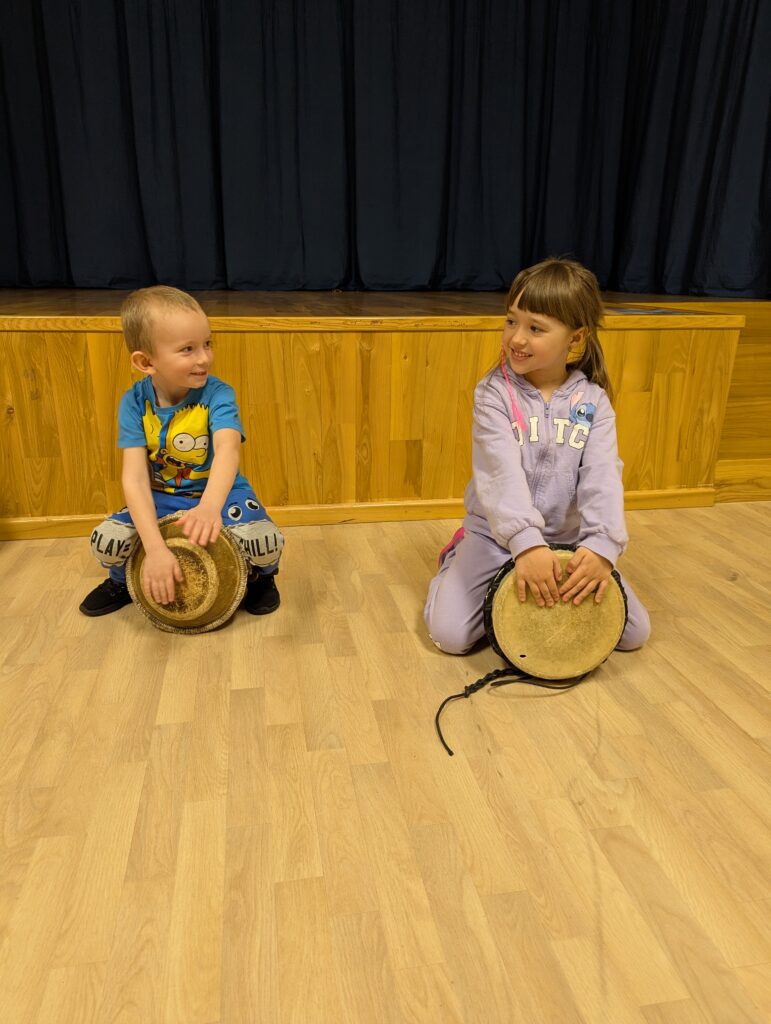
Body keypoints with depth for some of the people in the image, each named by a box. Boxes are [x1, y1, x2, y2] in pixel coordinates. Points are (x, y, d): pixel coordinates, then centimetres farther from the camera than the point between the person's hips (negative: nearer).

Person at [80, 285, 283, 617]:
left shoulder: (217, 394, -20)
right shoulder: (134, 402, -14)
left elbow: (227, 449, -39)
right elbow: (134, 477, -23)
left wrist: (210, 506, -61)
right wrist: (155, 548, -37)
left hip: (219, 493, -2)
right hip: (160, 498, 2)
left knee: (267, 542, -28)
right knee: (105, 540, -19)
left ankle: (260, 576, 10)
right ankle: (122, 579, 18)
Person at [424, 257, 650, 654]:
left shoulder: (592, 401, -4)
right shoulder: (495, 393, -12)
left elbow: (602, 476, -15)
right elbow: (501, 471, -26)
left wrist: (602, 544, -32)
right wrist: (525, 541, -39)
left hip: (568, 541, 3)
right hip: (497, 536, -2)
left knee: (634, 631, -1)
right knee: (449, 632, -15)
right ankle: (457, 561, 16)